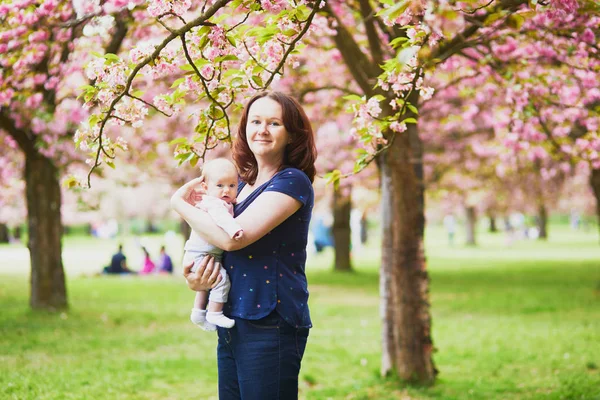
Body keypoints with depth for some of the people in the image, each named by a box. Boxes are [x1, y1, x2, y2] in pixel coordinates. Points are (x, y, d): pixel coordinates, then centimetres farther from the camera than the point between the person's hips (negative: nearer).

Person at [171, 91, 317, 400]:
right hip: (231, 325, 8)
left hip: (270, 325, -8)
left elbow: (233, 237, -21)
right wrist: (193, 279, -1)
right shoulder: (241, 185, 15)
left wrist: (179, 203, -6)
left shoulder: (292, 182, -10)